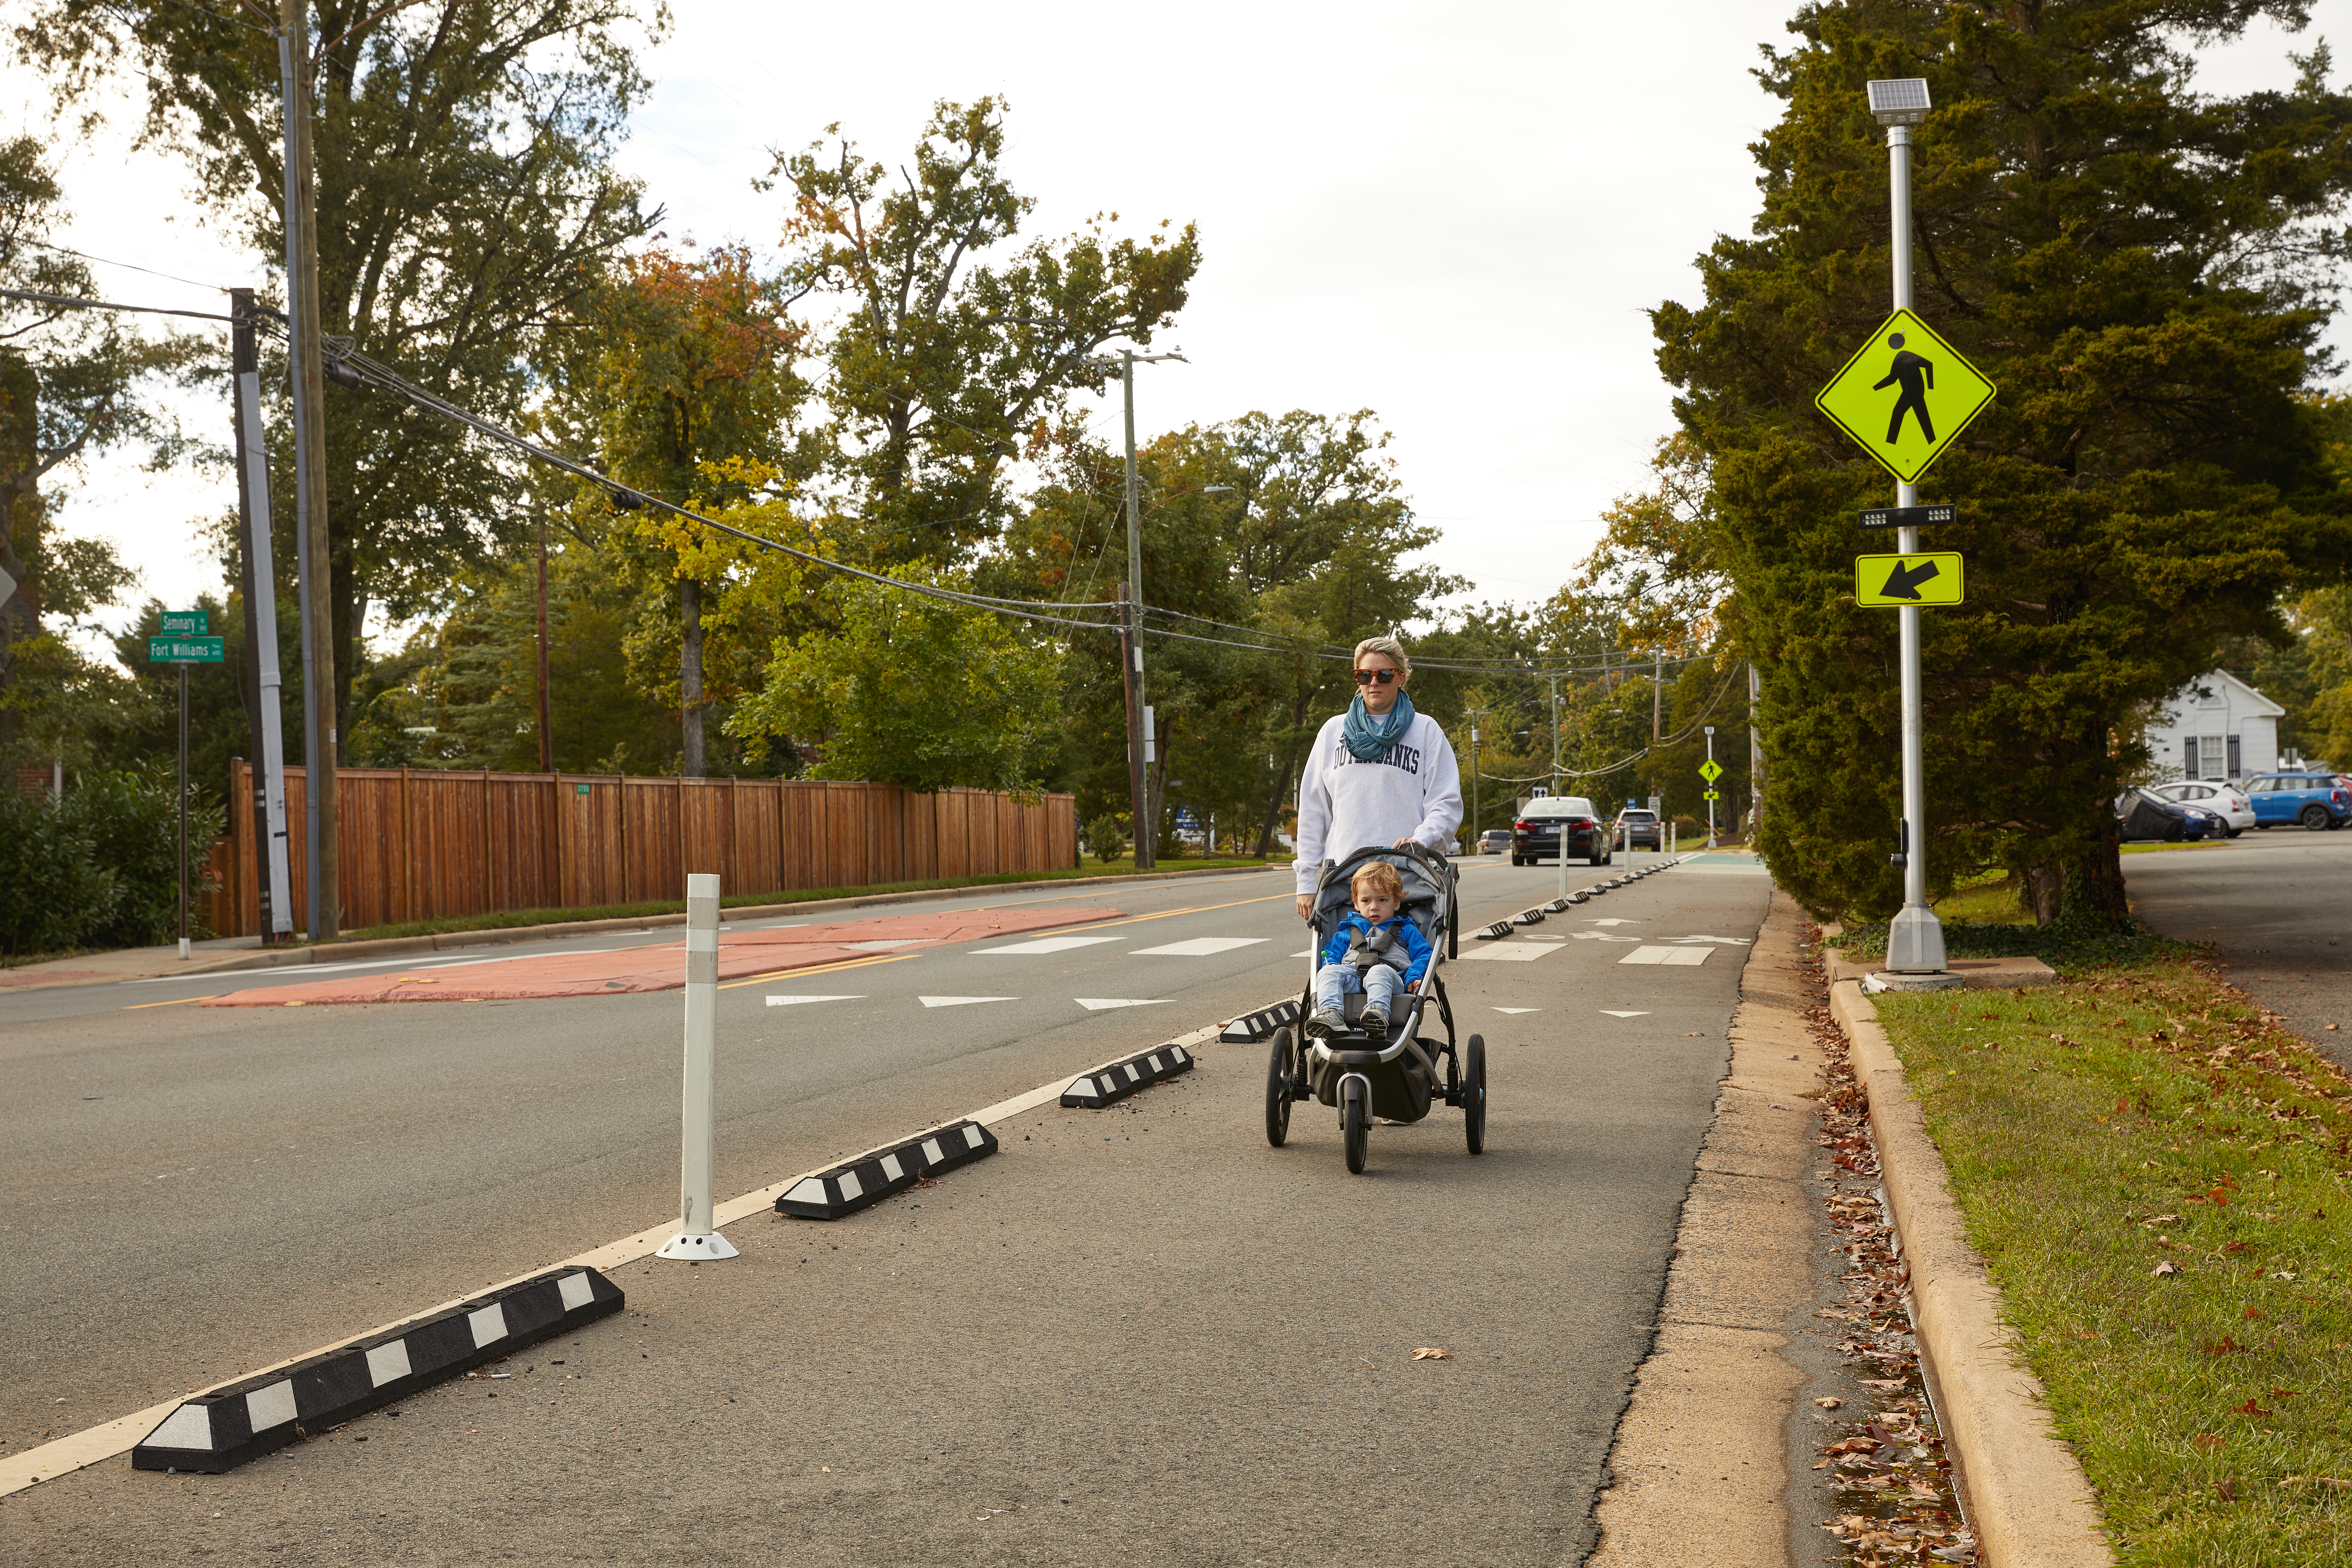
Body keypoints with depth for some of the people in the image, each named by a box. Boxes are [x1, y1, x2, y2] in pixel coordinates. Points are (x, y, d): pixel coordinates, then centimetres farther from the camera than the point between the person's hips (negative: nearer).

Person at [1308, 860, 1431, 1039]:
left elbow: (1423, 955, 17)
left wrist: (1413, 977, -3)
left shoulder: (1406, 930, 27)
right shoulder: (1347, 932, 34)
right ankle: (1331, 1015, -53)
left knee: (1379, 972, -39)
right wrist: (1330, 965, 5)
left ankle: (1378, 1012, -64)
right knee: (1328, 972, -28)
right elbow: (1331, 952, 30)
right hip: (1351, 976, 3)